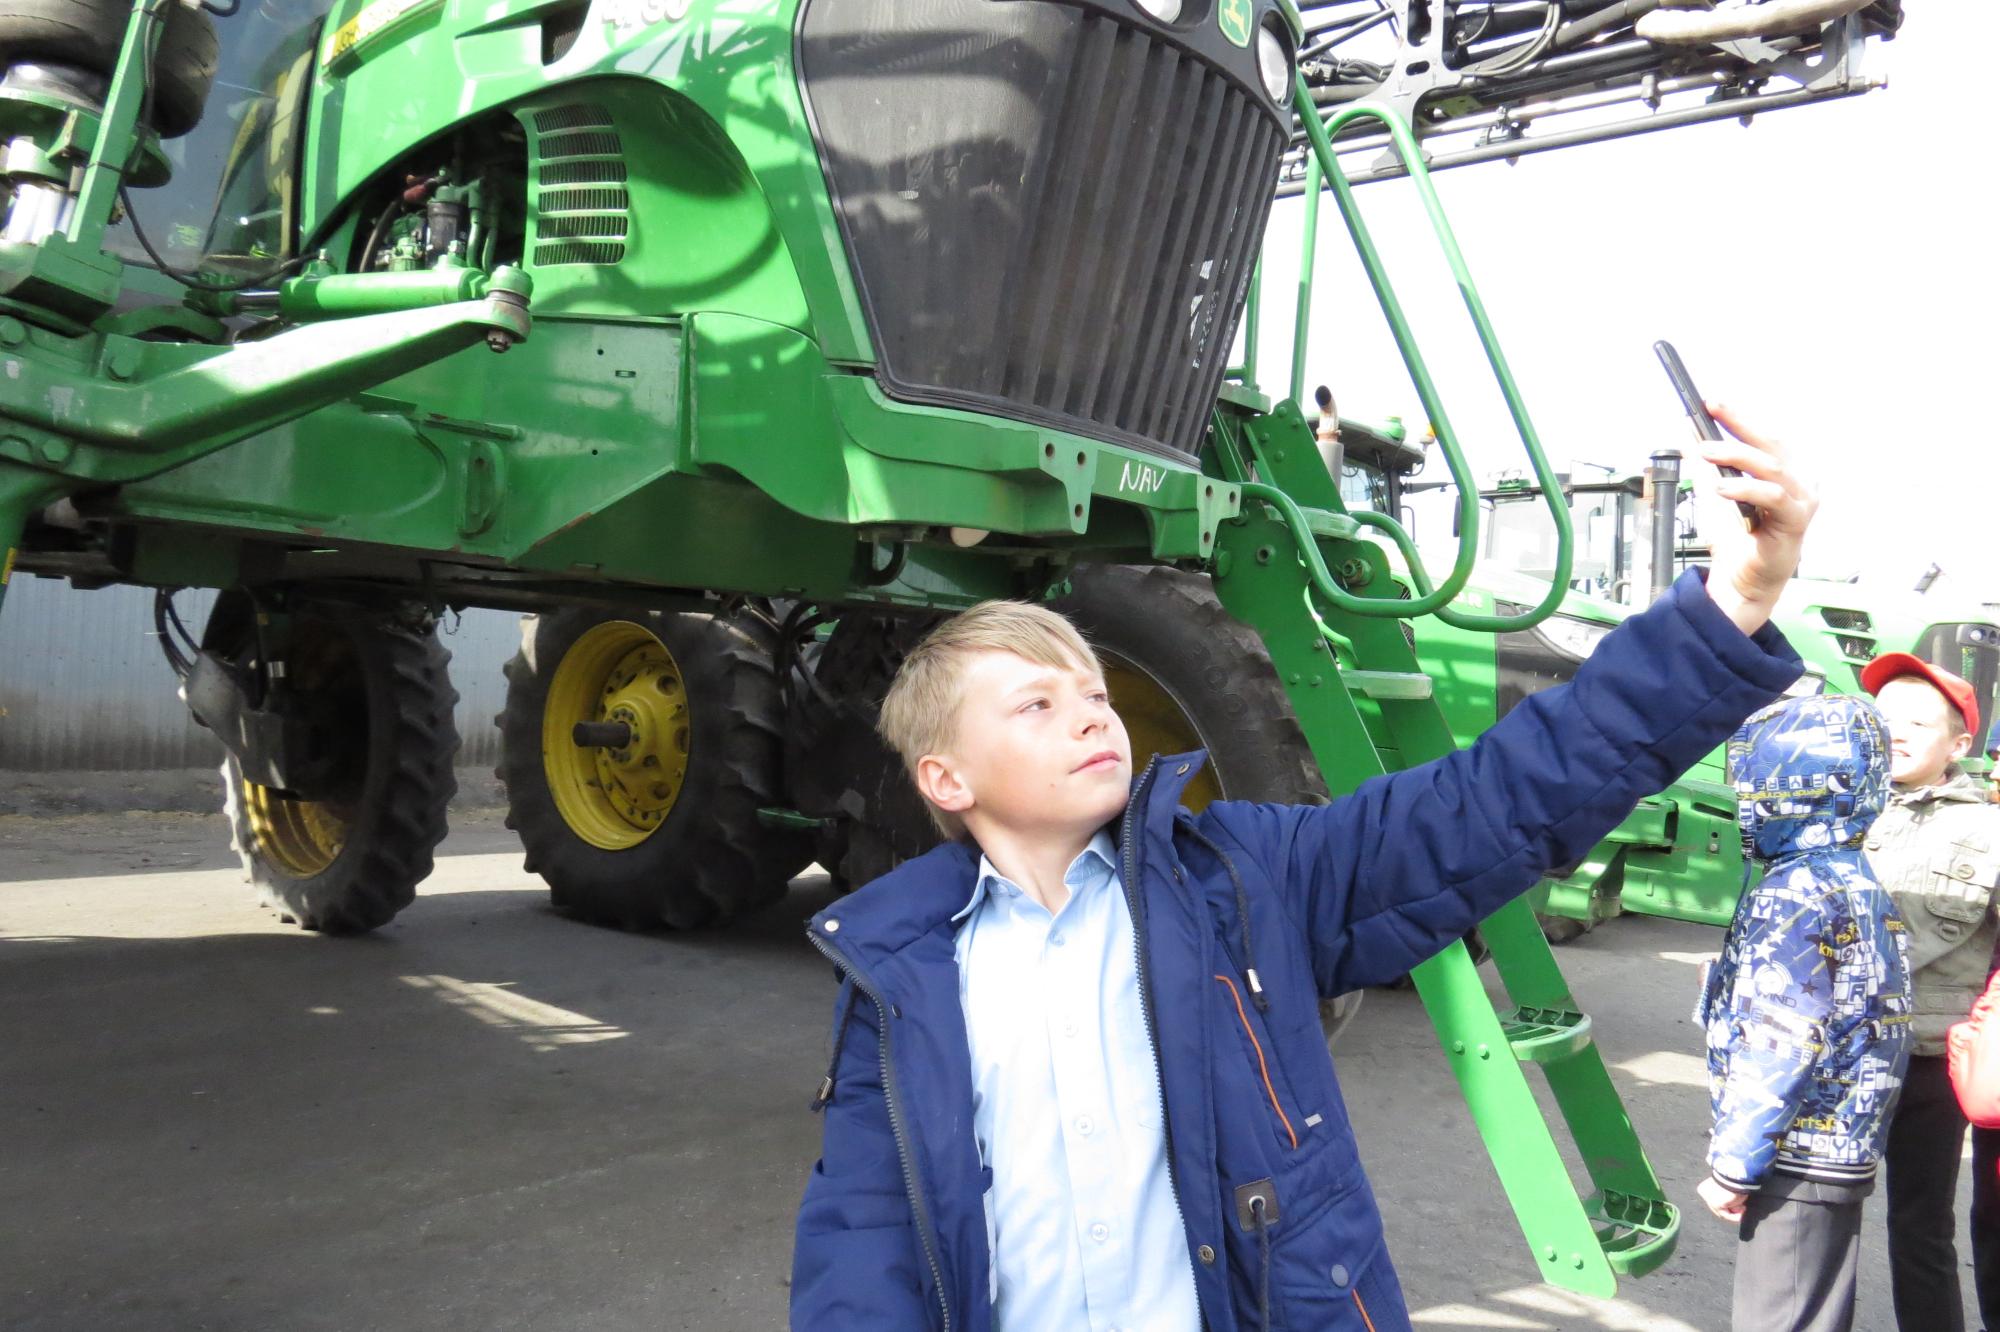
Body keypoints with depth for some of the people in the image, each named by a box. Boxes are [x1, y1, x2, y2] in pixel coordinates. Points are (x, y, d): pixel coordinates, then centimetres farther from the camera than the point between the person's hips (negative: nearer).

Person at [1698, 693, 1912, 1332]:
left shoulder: (1795, 894, -19)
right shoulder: (1862, 886, 10)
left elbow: (1778, 1046, -21)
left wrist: (1734, 1165, -15)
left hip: (1795, 1162, -9)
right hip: (1844, 1151, 9)